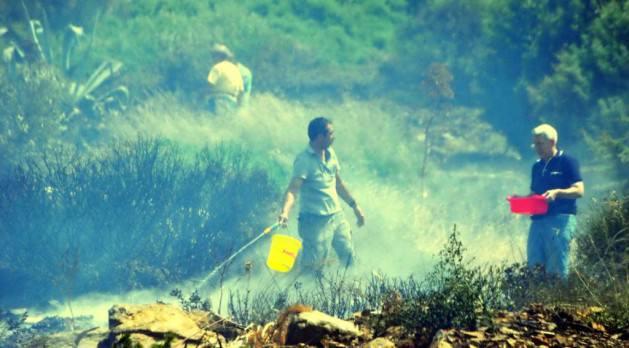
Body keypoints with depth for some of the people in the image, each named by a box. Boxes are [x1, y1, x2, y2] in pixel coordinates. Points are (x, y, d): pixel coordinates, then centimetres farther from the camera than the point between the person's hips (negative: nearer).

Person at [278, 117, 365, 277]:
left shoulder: (330, 153, 6)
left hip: (337, 216, 7)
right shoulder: (304, 160, -17)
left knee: (349, 260, 12)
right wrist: (285, 211, -46)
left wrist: (355, 206, 23)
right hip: (316, 221, -7)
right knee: (314, 268, -3)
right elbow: (293, 189, -28)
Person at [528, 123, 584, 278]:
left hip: (561, 220, -7)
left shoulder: (567, 161, -1)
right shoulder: (537, 167, 20)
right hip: (538, 220, 7)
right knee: (534, 266, 2)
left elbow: (579, 190, -8)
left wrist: (557, 193, -23)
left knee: (557, 268, -8)